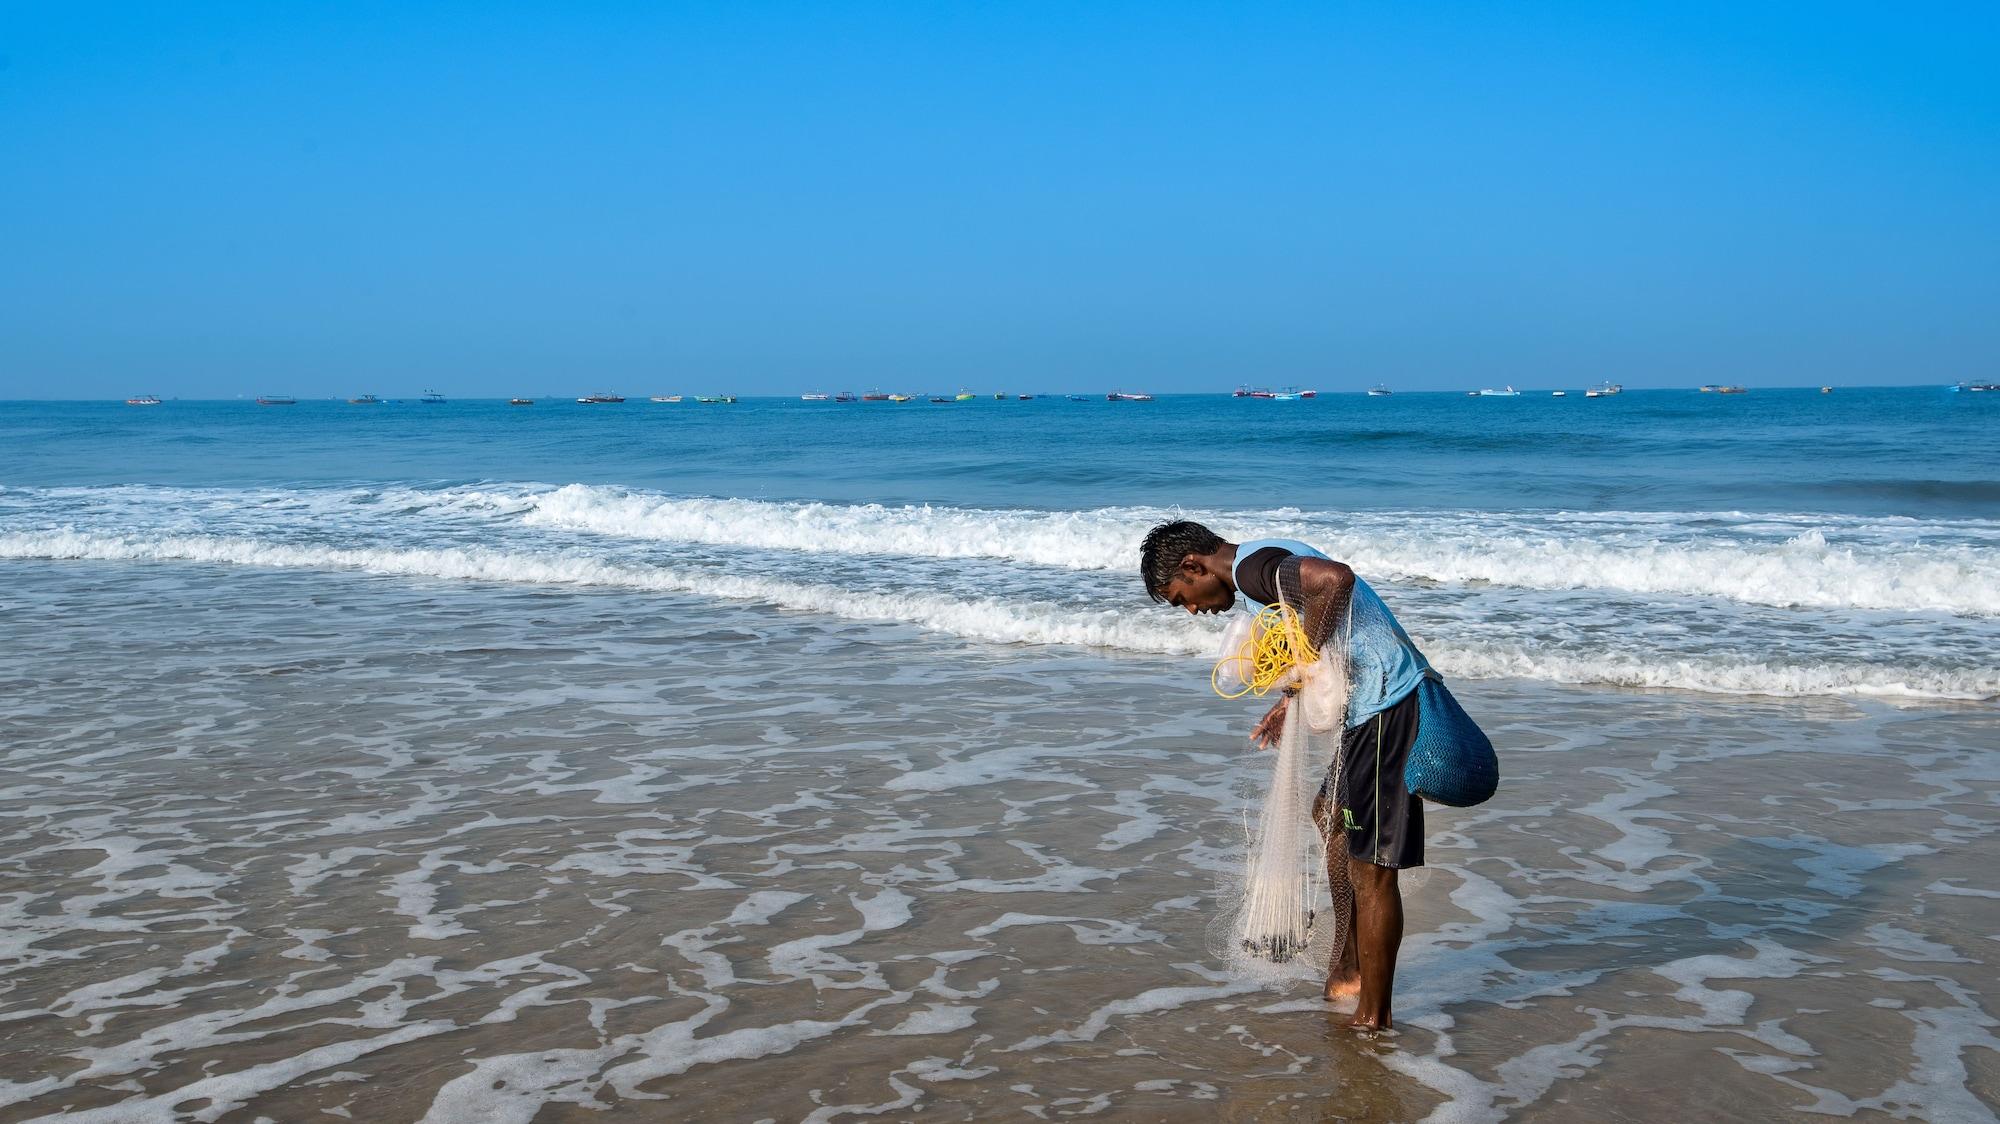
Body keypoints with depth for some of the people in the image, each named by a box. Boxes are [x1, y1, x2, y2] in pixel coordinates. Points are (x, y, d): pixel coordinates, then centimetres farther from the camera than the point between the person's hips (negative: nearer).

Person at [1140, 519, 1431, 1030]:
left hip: (1388, 707, -11)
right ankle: (1349, 971, 35)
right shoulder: (1271, 563, 19)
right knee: (1333, 819, 25)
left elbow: (1336, 579, -31)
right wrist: (1294, 699, 9)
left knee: (1371, 870, -2)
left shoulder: (1251, 567, -12)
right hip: (1377, 705, 11)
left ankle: (1372, 1018, 8)